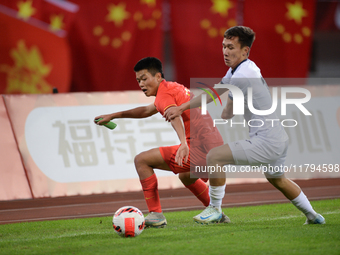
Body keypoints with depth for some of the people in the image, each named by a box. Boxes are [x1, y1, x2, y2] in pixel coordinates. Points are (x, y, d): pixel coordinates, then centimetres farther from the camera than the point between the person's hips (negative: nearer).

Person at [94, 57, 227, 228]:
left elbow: (175, 116, -28)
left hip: (200, 147, -10)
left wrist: (184, 143, -46)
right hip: (217, 147, 10)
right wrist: (114, 116, 44)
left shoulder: (164, 93, -6)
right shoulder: (173, 88, 25)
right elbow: (147, 111, 42)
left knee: (141, 160, -1)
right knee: (186, 177, 41)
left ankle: (155, 215, -5)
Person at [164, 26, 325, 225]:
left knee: (215, 156, -14)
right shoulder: (237, 69, 11)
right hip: (280, 139, 11)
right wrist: (181, 108, 16)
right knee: (277, 179, 34)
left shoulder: (241, 76, -19)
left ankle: (215, 209, -1)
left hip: (266, 143, -11)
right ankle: (313, 216, 48)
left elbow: (227, 115, -7)